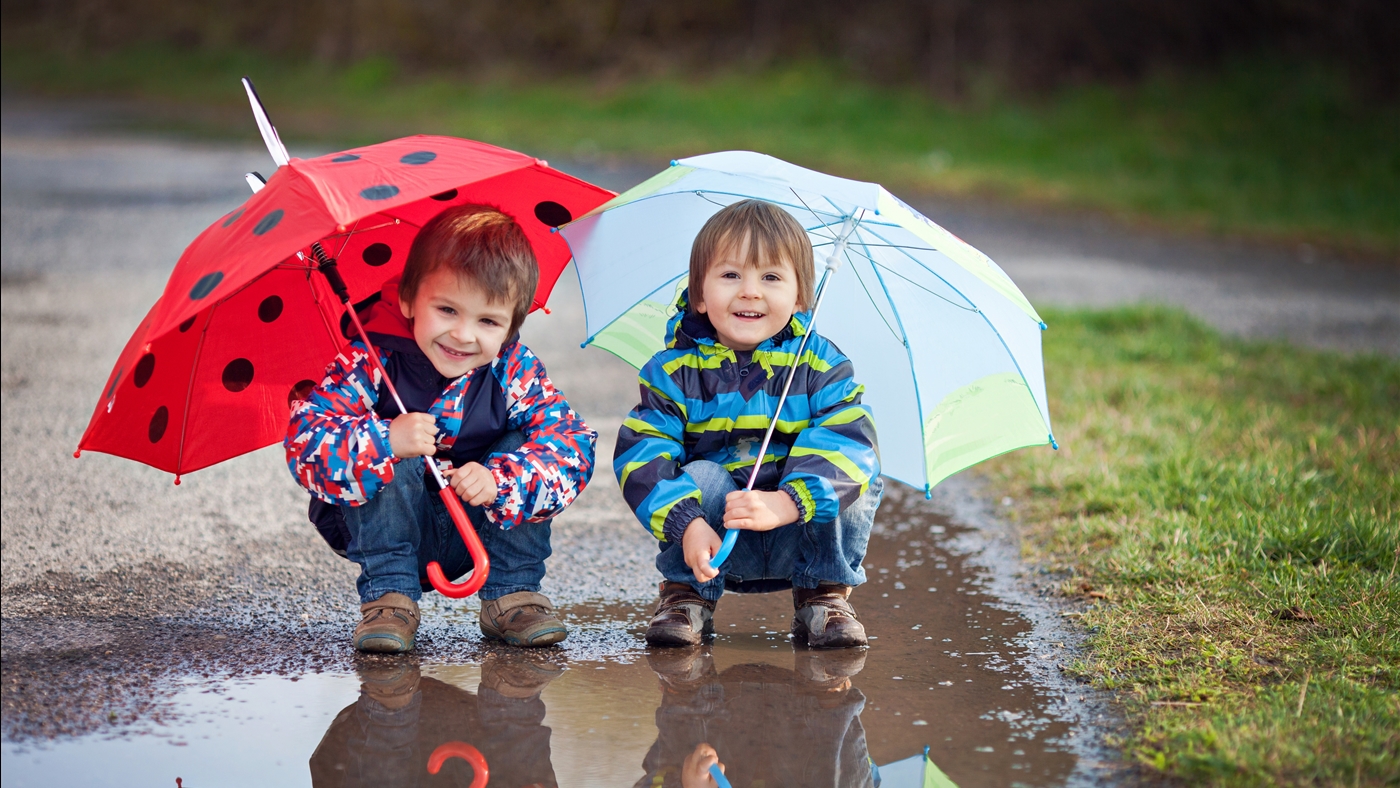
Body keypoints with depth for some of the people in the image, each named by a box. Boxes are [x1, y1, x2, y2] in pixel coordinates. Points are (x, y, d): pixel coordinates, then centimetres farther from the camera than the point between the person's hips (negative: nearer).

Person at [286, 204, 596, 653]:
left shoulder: (515, 372, -13)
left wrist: (499, 480, -38)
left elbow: (573, 445, -22)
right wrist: (387, 442, -45)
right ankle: (389, 594, -17)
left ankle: (512, 594, -7)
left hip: (472, 537, 3)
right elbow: (305, 443, -29)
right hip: (380, 528, -3)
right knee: (394, 463, -30)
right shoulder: (372, 363, -22)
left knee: (522, 451, -19)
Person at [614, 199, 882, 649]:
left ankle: (824, 594, -2)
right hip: (715, 544, 0)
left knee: (859, 483, -25)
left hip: (798, 539, 1)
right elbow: (641, 456, -15)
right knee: (701, 477, -30)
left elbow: (848, 443, -21)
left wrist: (784, 503, -38)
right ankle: (688, 593, -6)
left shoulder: (821, 365, -6)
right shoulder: (674, 371, -6)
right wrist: (687, 525, -32)